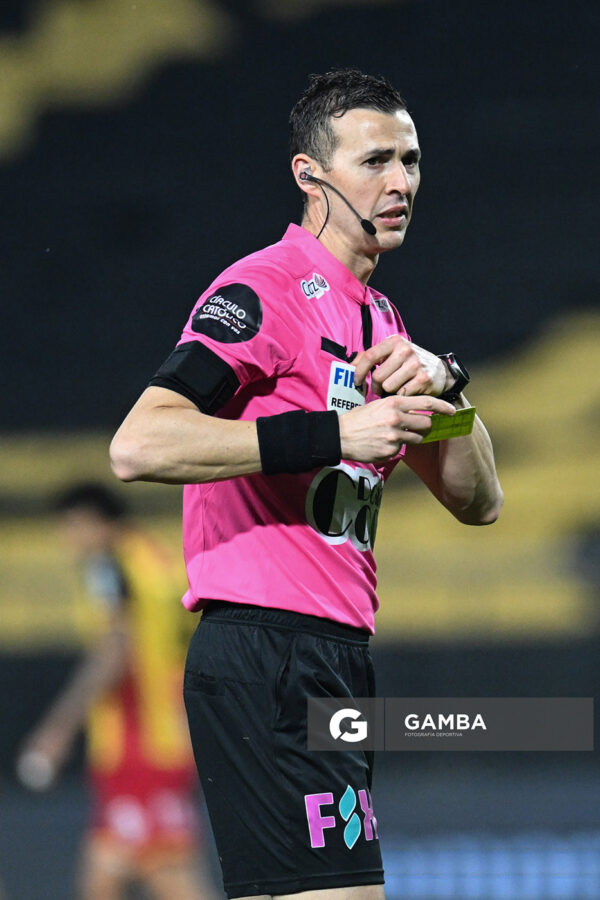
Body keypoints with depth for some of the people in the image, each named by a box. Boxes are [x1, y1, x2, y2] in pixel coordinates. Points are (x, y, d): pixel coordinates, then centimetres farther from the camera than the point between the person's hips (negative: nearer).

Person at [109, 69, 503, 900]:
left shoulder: (379, 320, 21)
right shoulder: (266, 291, -8)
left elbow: (477, 501, 21)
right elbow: (139, 447, -21)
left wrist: (443, 386, 1)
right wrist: (335, 434, -23)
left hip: (335, 659, 9)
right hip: (264, 662, -9)